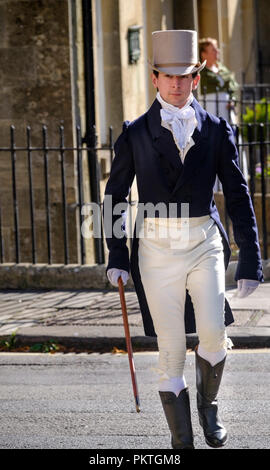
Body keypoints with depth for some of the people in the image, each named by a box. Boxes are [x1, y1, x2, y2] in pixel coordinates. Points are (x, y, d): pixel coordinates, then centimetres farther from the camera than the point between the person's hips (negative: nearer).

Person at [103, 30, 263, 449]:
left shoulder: (216, 130, 5)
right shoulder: (135, 134, 3)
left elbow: (238, 196, 6)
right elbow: (115, 197, 10)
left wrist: (250, 260, 1)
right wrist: (117, 256, 2)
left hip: (205, 244, 0)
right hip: (157, 248, 0)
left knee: (213, 333, -17)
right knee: (171, 351, -1)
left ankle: (209, 405, 13)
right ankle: (181, 441, 10)